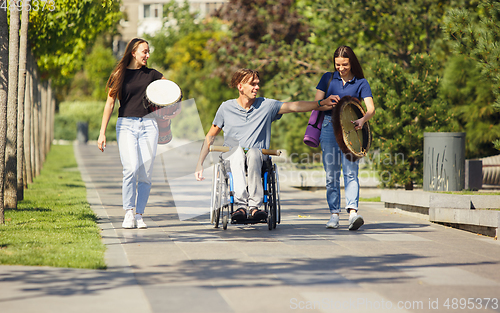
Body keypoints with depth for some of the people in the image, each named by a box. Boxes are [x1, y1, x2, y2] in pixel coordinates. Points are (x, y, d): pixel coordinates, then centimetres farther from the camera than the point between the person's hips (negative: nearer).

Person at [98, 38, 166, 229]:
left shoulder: (151, 74, 12)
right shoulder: (120, 75, 6)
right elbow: (110, 103, 5)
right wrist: (102, 133, -1)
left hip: (148, 125, 3)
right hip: (126, 125, -2)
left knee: (145, 173, -3)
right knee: (131, 169, -20)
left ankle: (139, 215, 6)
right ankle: (128, 213, -11)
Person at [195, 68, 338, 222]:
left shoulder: (266, 105, 8)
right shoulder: (226, 108, 8)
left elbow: (294, 106, -1)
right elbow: (210, 136, 15)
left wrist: (322, 103, -14)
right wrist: (200, 163, 9)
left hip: (257, 155, 0)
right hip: (231, 156, 0)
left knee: (253, 153, -35)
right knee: (237, 148, -35)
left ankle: (254, 206, -42)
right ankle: (241, 205, -47)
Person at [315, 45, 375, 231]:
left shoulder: (360, 82, 5)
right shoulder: (328, 78, 12)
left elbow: (371, 108, -6)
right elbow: (316, 102, 8)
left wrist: (362, 120, -27)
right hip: (329, 127, 2)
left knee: (350, 172, -15)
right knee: (331, 173, 1)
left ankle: (352, 212, -26)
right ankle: (334, 214, 6)